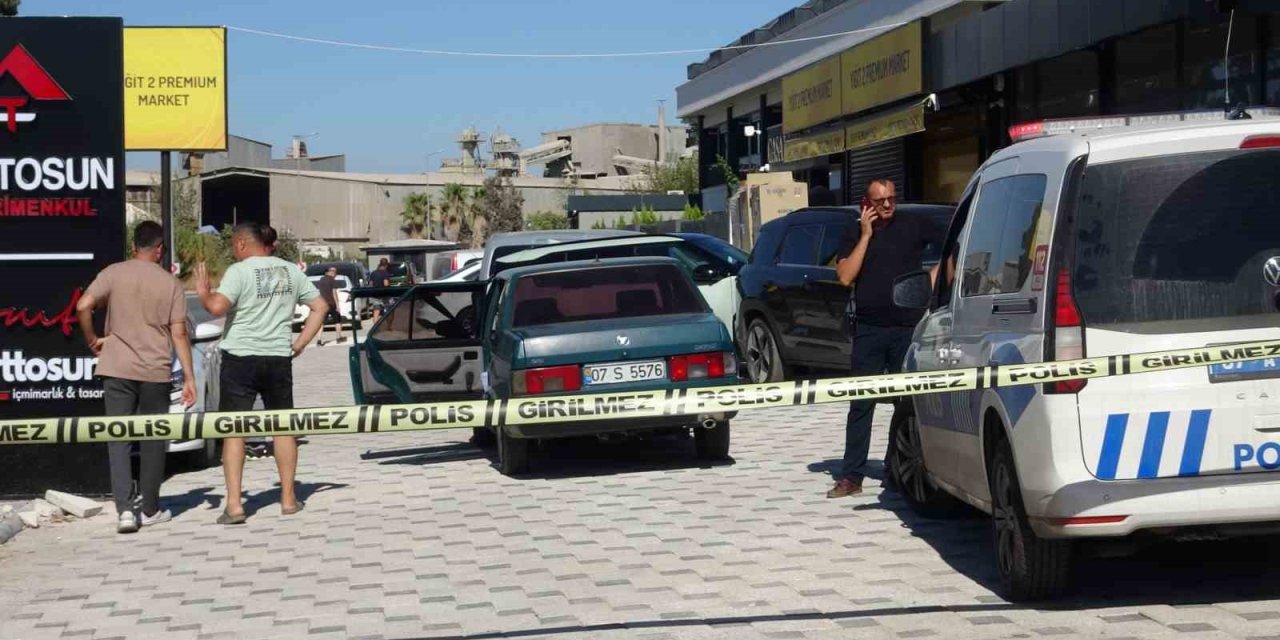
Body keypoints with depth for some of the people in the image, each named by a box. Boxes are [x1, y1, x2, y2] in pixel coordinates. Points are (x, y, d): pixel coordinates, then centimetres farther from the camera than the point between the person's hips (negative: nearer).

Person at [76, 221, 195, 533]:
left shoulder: (114, 273, 0)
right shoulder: (170, 284, 0)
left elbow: (84, 306, -13)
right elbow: (179, 334, -3)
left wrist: (92, 340, 3)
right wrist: (189, 377, 0)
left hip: (117, 368, 0)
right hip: (156, 371, 0)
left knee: (119, 438, 2)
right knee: (153, 441, 11)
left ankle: (125, 507, -10)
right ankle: (149, 508, 16)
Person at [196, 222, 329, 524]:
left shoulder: (239, 271, -10)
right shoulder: (291, 271, 8)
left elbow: (218, 307, -22)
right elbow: (320, 307, 9)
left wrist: (203, 292, -2)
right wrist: (300, 343, 9)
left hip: (241, 356, -4)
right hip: (279, 357, 4)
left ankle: (234, 505, -6)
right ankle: (288, 499, 19)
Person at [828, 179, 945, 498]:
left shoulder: (914, 226, 5)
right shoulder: (854, 233, 8)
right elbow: (845, 277, -5)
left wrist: (934, 276, -5)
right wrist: (866, 235, -6)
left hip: (908, 328, -1)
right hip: (868, 330, 1)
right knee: (861, 403, 0)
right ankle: (851, 476, 2)